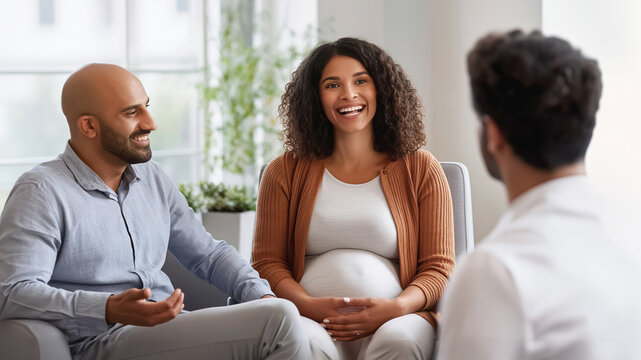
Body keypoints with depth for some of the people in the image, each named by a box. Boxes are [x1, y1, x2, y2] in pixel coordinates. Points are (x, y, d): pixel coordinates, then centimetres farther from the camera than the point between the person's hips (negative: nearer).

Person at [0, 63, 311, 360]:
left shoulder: (153, 178, 18)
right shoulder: (43, 192, -5)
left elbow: (208, 254, 26)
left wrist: (262, 296, 5)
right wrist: (110, 310, -30)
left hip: (173, 330, 7)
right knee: (280, 321, -25)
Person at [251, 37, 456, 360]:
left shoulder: (420, 169, 13)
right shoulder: (286, 172, 16)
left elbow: (439, 269, 9)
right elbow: (267, 262, 10)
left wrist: (396, 308, -13)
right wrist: (308, 305, -11)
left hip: (394, 319, 1)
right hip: (312, 319, 0)